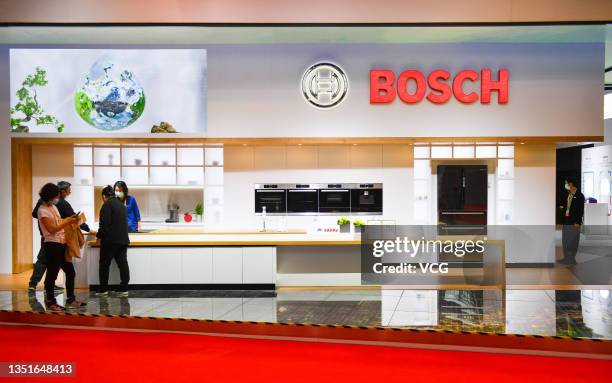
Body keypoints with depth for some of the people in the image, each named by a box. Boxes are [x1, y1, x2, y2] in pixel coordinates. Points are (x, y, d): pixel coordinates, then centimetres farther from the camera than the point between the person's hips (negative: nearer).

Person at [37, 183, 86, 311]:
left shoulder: (53, 207, 15)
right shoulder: (43, 210, -11)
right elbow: (52, 229, -18)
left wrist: (70, 219, 3)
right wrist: (68, 222, -18)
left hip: (62, 244, 9)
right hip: (52, 245, -9)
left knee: (70, 272, 11)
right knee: (52, 275, -1)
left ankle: (70, 299, 19)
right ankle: (50, 302, 9)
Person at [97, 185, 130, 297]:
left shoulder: (107, 205, -9)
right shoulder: (121, 205, 16)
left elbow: (105, 224, -16)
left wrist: (99, 235, -2)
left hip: (110, 240, -7)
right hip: (123, 239, 7)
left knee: (104, 264, 4)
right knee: (122, 263, 5)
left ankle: (103, 290, 8)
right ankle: (124, 289, 4)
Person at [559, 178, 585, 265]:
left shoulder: (579, 195, -9)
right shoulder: (567, 195, 12)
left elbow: (581, 210, -12)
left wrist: (578, 222, -16)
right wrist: (563, 209, 5)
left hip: (574, 222, -7)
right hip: (566, 221, 7)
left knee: (573, 242, -2)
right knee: (565, 241, 10)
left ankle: (572, 259, 5)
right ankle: (566, 258, 18)